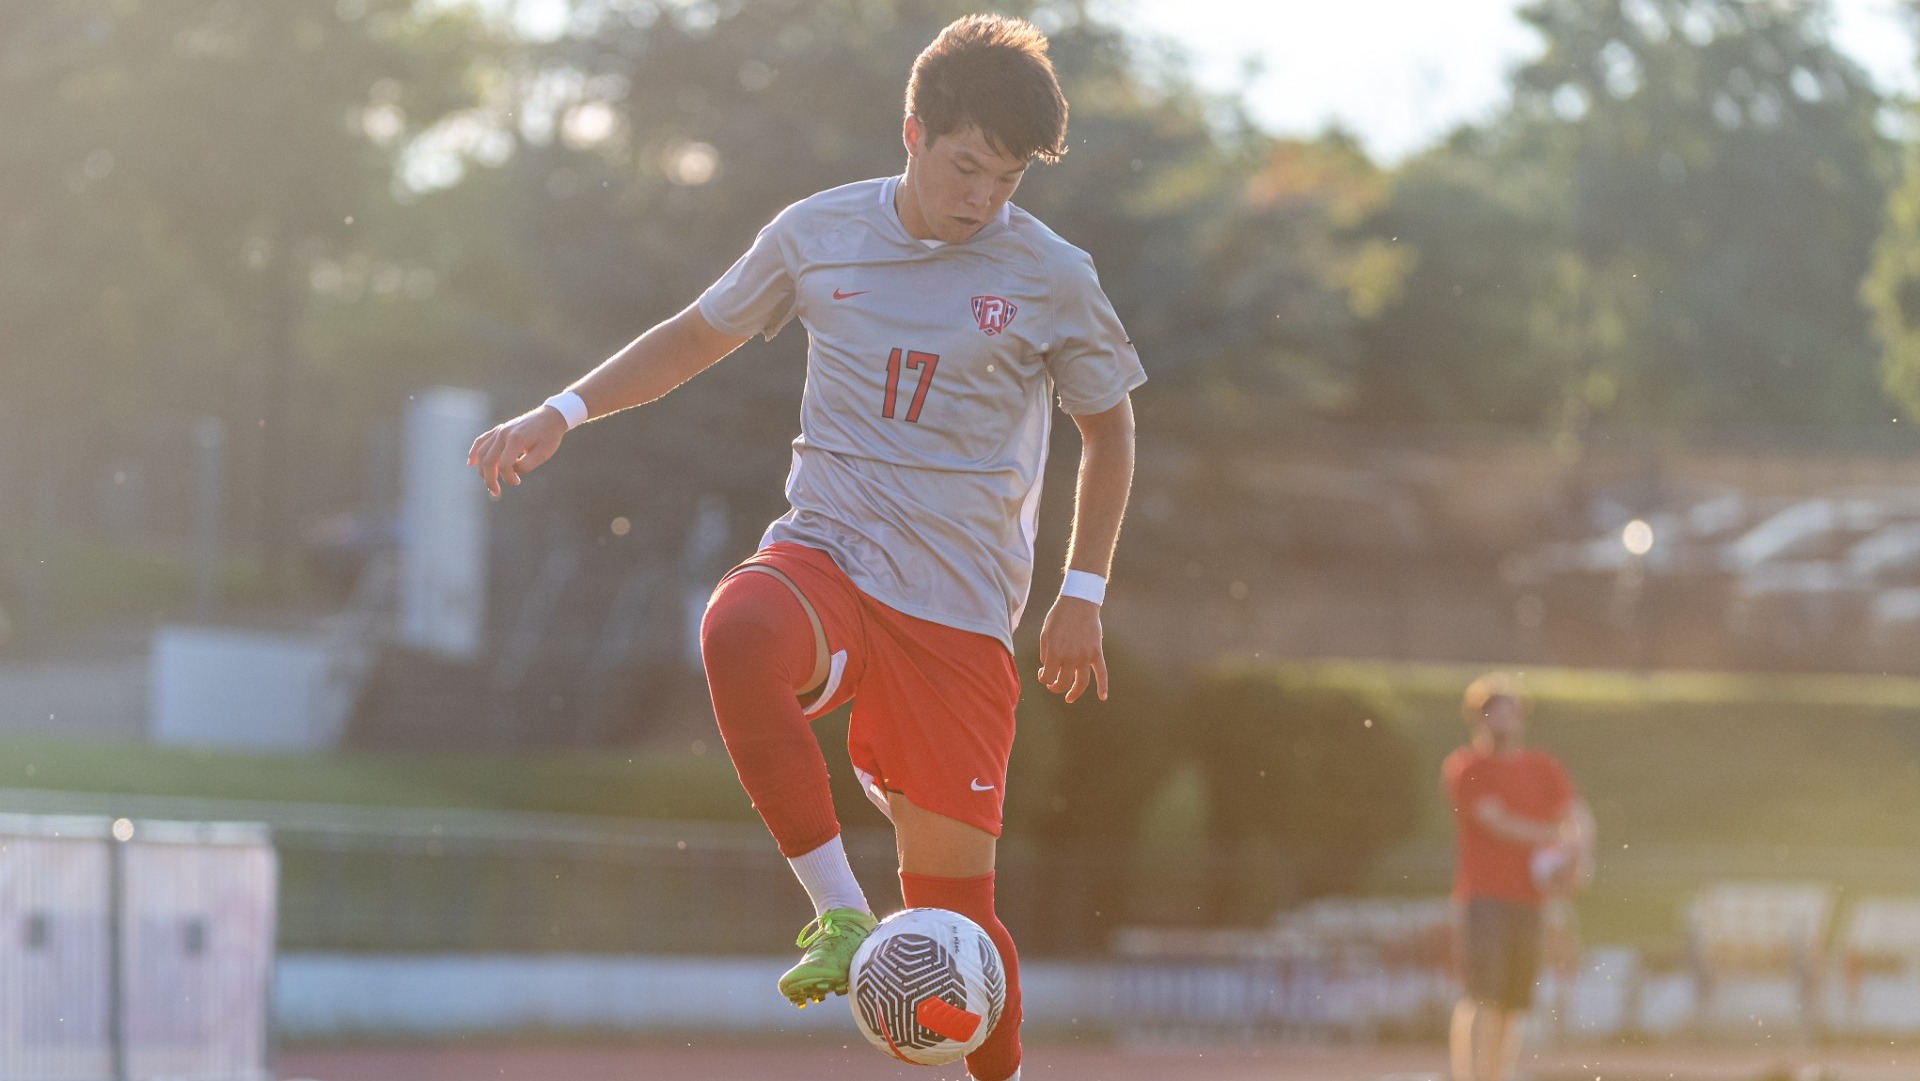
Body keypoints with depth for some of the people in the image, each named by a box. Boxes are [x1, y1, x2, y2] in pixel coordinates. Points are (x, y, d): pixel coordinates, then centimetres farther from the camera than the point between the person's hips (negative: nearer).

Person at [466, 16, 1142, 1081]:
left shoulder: (1051, 277, -1)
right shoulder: (818, 234, 3)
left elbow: (1108, 428, 15)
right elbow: (701, 333, 20)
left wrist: (1082, 594, 10)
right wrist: (564, 411, 11)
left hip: (959, 612, -1)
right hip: (824, 555, 1)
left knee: (952, 905, -2)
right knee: (737, 633, -38)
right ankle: (839, 913, -28)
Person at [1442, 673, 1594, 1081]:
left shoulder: (1543, 767, 15)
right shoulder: (1463, 767, 0)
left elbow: (1577, 813, 5)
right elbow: (1496, 821, -11)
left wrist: (1580, 851, -17)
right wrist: (1554, 837, -7)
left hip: (1527, 899, 5)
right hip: (1482, 894, -5)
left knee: (1514, 1004, 4)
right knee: (1481, 993, -18)